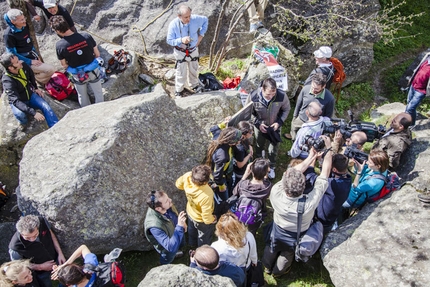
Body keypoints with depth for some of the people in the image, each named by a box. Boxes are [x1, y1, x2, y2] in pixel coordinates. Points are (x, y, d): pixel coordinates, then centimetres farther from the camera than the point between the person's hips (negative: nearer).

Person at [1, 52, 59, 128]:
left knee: (46, 107, -23)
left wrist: (36, 88, 9)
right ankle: (25, 125, 0)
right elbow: (16, 101, -39)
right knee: (20, 114, -34)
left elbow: (31, 75, 10)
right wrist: (34, 113, -47)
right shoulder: (7, 81, -32)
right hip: (18, 102, -4)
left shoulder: (23, 65, -17)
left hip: (30, 95, 4)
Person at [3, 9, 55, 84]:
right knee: (51, 70, -19)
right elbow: (12, 54, -17)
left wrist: (36, 55, 9)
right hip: (25, 62, -8)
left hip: (33, 56, 8)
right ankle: (34, 78, -1)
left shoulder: (25, 26, -2)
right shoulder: (8, 35, -22)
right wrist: (30, 62, -18)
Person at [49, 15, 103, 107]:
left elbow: (64, 65, -8)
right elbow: (97, 54, -8)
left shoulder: (59, 45, -21)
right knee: (98, 94, 23)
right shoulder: (86, 36, -20)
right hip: (93, 71, 0)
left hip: (78, 75, 0)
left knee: (83, 97, 25)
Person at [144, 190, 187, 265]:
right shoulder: (155, 226, -47)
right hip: (167, 247, -5)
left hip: (176, 234, 5)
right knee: (168, 259, 27)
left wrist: (182, 223, -9)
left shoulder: (167, 206, -28)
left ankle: (173, 253, 69)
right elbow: (171, 247, -46)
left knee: (182, 244, 35)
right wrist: (180, 227, -52)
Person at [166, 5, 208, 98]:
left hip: (193, 50, 3)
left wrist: (201, 34, -5)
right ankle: (178, 91, 26)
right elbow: (169, 40, -17)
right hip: (180, 52, -3)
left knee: (193, 70, 23)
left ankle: (194, 85, 50)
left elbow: (205, 20, 2)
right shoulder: (173, 25, -26)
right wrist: (181, 40, -35)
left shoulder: (195, 19, -21)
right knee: (181, 73, 4)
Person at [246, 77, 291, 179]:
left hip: (275, 126, 0)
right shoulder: (253, 97, -32)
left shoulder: (282, 96, -31)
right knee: (259, 146, 26)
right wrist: (258, 124, -22)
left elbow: (286, 110, -9)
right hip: (260, 126, 0)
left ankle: (271, 167, 48)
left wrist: (279, 122, -20)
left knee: (274, 148, 19)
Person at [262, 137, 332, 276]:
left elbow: (294, 171, -24)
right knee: (287, 254, 31)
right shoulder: (310, 202, -44)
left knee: (271, 250, 33)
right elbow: (325, 172, -33)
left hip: (277, 235, 1)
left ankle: (267, 267, 58)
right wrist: (328, 148, -23)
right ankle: (278, 271, 57)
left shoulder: (276, 193, -41)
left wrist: (310, 157, -15)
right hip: (295, 239, 0)